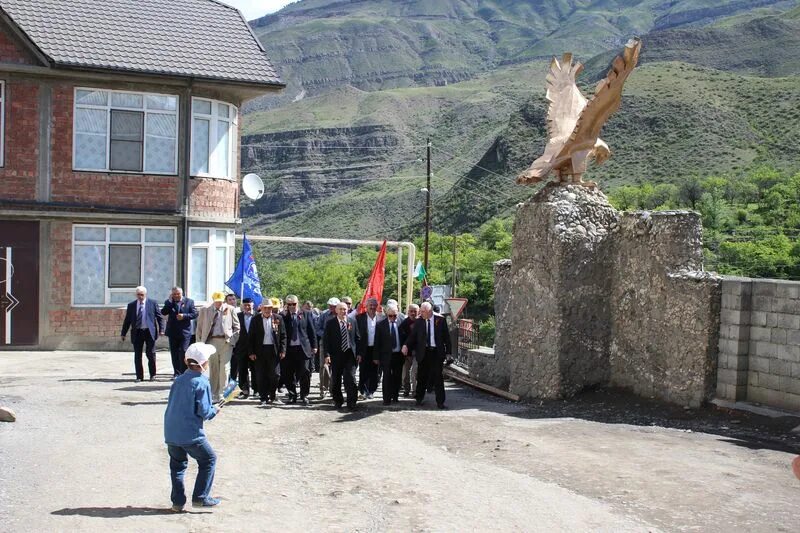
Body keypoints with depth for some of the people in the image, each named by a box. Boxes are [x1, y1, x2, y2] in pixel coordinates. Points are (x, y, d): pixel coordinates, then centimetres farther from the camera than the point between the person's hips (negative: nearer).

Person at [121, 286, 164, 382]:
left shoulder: (152, 303, 2)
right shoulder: (131, 305, 7)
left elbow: (159, 317, 3)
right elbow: (127, 320, 11)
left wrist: (161, 329, -7)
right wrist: (123, 333, 9)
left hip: (149, 332, -2)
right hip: (137, 333, 2)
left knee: (151, 354, -1)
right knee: (137, 356, 3)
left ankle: (152, 375, 14)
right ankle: (139, 376, 12)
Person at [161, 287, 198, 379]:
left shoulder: (189, 301, 2)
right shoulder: (169, 302, 7)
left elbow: (195, 314, -2)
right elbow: (163, 313, -8)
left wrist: (184, 316, -16)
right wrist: (170, 301, -12)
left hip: (184, 332, -3)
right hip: (172, 332, 3)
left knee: (183, 352, -9)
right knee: (174, 354, 8)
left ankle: (184, 373, -4)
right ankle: (176, 373, 16)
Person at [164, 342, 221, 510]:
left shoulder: (179, 380, 9)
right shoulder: (202, 383, -11)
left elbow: (173, 404, 15)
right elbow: (204, 411, -15)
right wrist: (214, 410, 6)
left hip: (170, 432, 6)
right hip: (190, 434, -6)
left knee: (177, 464, 19)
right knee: (209, 459, 10)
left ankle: (177, 501, 18)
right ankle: (200, 497, 8)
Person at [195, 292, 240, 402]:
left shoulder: (230, 310, 6)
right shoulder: (205, 311, 8)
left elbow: (236, 326, 8)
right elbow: (199, 328, 10)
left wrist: (232, 340, -2)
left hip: (226, 341, -1)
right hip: (211, 341, 1)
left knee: (224, 368, -6)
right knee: (213, 369, 6)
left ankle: (223, 393, 0)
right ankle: (214, 395, 13)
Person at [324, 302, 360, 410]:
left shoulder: (352, 322, 6)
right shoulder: (330, 323, 0)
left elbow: (357, 338, 9)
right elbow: (327, 340, -2)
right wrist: (327, 354, -10)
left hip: (350, 355, 0)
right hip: (336, 355, 0)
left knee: (350, 378, -5)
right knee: (336, 379, 8)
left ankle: (351, 402, -1)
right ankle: (337, 400, 23)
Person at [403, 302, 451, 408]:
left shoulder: (440, 320, -2)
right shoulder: (418, 322, 3)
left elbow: (446, 336, 1)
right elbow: (413, 336, 0)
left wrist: (448, 352, -2)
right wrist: (406, 345, -19)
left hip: (437, 352, -2)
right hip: (424, 353, 2)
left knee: (438, 377, 0)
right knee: (422, 377, 8)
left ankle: (440, 402, 8)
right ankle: (419, 398, 27)